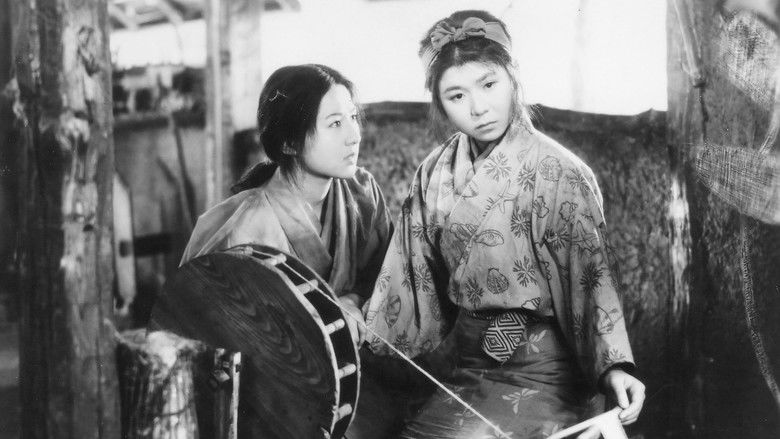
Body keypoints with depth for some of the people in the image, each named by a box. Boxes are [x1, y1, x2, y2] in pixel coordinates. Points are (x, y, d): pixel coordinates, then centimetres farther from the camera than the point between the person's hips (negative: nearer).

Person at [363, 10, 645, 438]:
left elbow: (591, 275, -16)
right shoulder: (435, 173, 2)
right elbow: (412, 274, 9)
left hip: (535, 369, -5)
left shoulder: (558, 174, -14)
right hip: (461, 353, 5)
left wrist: (614, 366, -28)